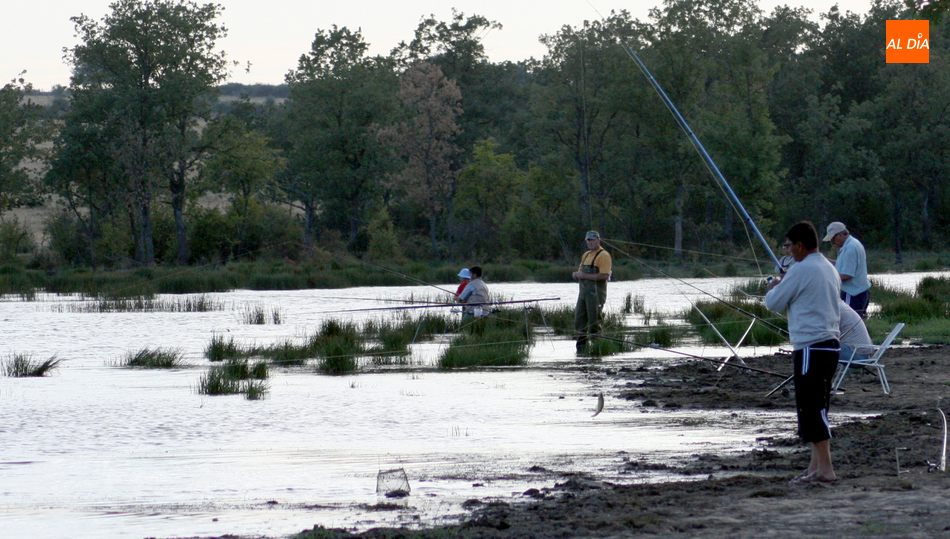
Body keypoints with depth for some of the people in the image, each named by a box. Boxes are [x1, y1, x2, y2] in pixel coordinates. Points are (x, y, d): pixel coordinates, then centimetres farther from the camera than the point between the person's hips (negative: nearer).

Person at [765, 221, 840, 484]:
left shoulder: (801, 270, -12)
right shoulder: (829, 269, 15)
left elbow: (774, 303, -6)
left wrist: (774, 287, 16)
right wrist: (784, 286, 22)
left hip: (811, 347, -9)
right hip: (830, 343, 9)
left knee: (810, 408, -9)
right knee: (817, 407, 14)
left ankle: (824, 468, -13)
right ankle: (817, 466, 15)